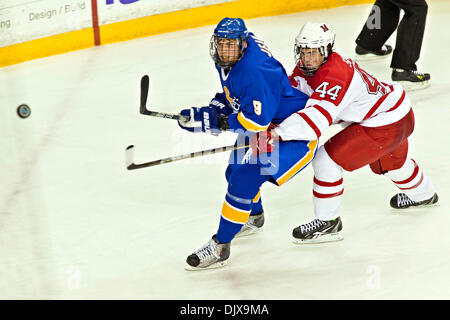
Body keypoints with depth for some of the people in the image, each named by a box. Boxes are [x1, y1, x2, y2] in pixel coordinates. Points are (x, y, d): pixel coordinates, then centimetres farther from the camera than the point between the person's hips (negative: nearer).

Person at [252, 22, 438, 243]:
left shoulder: (334, 75, -33)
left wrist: (277, 133, -54)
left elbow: (318, 117, -46)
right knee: (390, 161, 38)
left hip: (385, 124, -11)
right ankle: (423, 194, 67)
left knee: (326, 160, -14)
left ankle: (328, 222, 0)